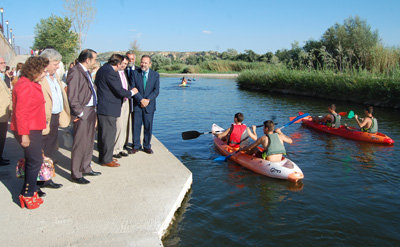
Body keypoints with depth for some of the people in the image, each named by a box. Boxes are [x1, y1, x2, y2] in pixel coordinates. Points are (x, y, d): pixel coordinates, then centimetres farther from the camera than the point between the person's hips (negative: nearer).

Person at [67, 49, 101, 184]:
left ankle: (86, 168, 30)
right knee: (80, 144, -3)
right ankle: (76, 174, 7)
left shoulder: (86, 71, 15)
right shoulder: (75, 71, -15)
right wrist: (80, 113, -17)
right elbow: (72, 96, -20)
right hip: (83, 113, -10)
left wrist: (93, 109, 16)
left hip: (91, 111, 10)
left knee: (89, 142, 17)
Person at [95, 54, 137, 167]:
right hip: (108, 109, -10)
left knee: (102, 133, 18)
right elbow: (120, 91, -20)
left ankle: (102, 157, 30)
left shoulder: (102, 69, 11)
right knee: (109, 133, -1)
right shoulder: (111, 73, -20)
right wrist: (132, 92, -2)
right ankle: (106, 160, 9)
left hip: (101, 107, 10)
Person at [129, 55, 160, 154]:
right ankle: (136, 146, 15)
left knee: (148, 126, 5)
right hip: (137, 104, 0)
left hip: (149, 105, 1)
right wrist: (141, 99, -14)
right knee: (136, 125, 2)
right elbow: (133, 88, -4)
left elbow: (156, 90, -1)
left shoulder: (155, 75, 4)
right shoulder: (135, 73, 2)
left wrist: (148, 100, -14)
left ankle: (147, 146, 18)